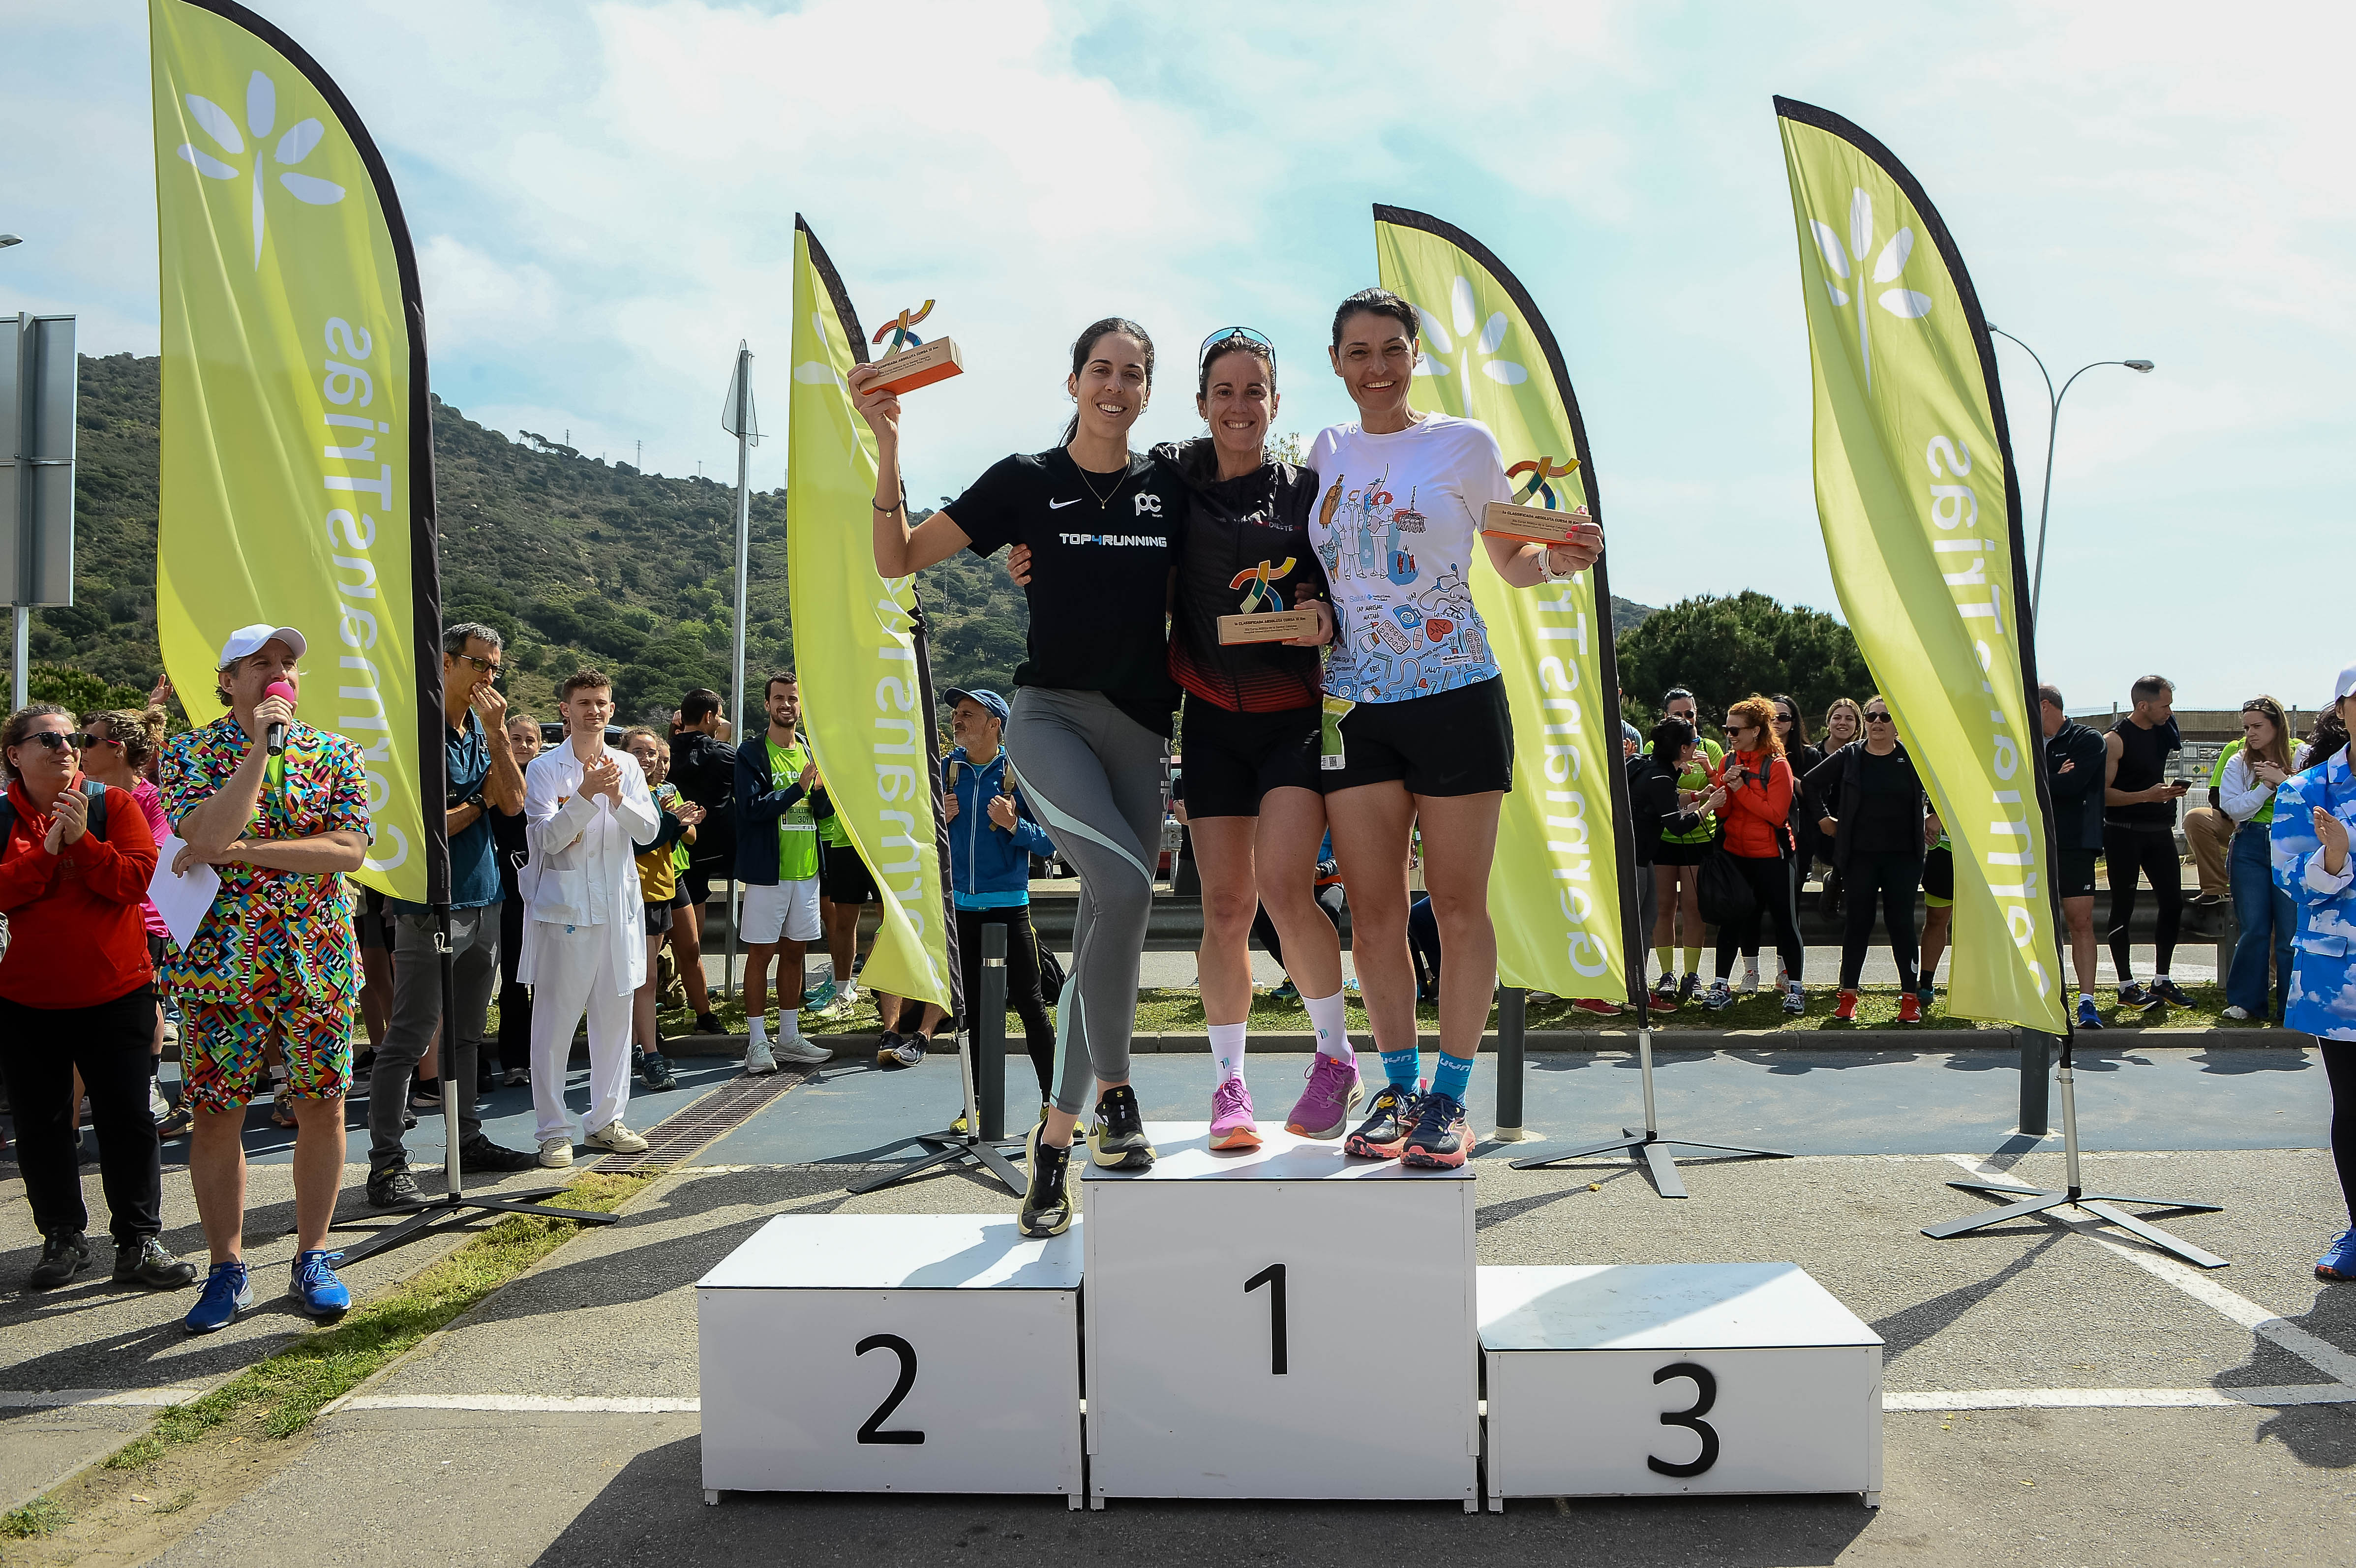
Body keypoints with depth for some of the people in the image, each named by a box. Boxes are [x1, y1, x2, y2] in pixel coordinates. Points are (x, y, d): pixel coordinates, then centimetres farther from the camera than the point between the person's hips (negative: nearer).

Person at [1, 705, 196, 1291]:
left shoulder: (113, 804, 0)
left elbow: (136, 879, -11)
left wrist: (82, 840, -20)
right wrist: (48, 850, -19)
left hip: (115, 990, -1)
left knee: (128, 1119, 1)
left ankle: (140, 1242, 9)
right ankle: (63, 1238, 25)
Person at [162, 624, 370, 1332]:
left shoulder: (336, 754, 4)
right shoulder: (190, 753, 0)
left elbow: (348, 851, -10)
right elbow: (208, 835, -19)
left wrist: (236, 851, -17)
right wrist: (260, 743, -18)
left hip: (317, 961, 1)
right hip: (220, 961, -1)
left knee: (322, 1109, 5)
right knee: (216, 1117, 4)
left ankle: (313, 1258, 20)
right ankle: (227, 1269, 19)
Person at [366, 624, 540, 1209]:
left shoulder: (483, 730, 12)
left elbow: (514, 803, 0)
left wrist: (498, 732, -9)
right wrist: (481, 800, -5)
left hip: (481, 899, 8)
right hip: (429, 905, -8)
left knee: (468, 1032, 15)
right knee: (410, 1035, -6)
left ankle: (468, 1139, 25)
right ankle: (386, 1163, -3)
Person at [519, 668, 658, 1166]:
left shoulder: (627, 765, 9)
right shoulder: (545, 769, -2)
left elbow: (649, 830, 0)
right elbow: (548, 837, -12)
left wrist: (618, 798, -17)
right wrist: (586, 793, -24)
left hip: (618, 909, 4)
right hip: (563, 910, -4)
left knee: (615, 1018, 10)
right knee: (554, 1023, -2)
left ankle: (605, 1121, 22)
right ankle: (552, 1131, 7)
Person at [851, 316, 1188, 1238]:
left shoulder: (1171, 489, 9)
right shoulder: (1026, 481, 2)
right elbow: (897, 560, -1)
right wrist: (888, 444, -10)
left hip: (1140, 727, 3)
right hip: (1049, 712, -3)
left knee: (1106, 926, 3)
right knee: (1126, 886, -27)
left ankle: (1054, 1143, 16)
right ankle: (1112, 1089, -7)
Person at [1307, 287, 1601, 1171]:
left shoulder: (1463, 444, 2)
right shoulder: (1324, 454, 11)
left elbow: (1511, 566, 7)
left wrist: (1560, 559, -14)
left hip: (1456, 698, -3)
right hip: (1355, 707, 3)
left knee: (1458, 906, 1)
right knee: (1373, 911, 4)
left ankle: (1449, 1098, 12)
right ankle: (1398, 1088, 19)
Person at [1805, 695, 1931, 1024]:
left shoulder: (1912, 757, 2)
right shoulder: (1849, 756, 4)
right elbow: (1813, 783, 14)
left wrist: (1933, 819, 10)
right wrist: (1824, 818, 9)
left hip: (1903, 856, 0)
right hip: (1859, 855, 1)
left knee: (1901, 923, 1)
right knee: (1858, 921, 3)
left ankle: (1910, 997, 7)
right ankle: (1848, 995, 8)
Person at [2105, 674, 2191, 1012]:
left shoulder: (2161, 729, 10)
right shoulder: (2115, 739, -12)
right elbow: (2103, 793, -17)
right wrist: (2147, 795, -24)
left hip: (2159, 830, 7)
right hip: (2124, 832, -7)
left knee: (2173, 902, 5)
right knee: (2123, 908, -1)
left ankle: (2161, 981, 15)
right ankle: (2127, 987, 5)